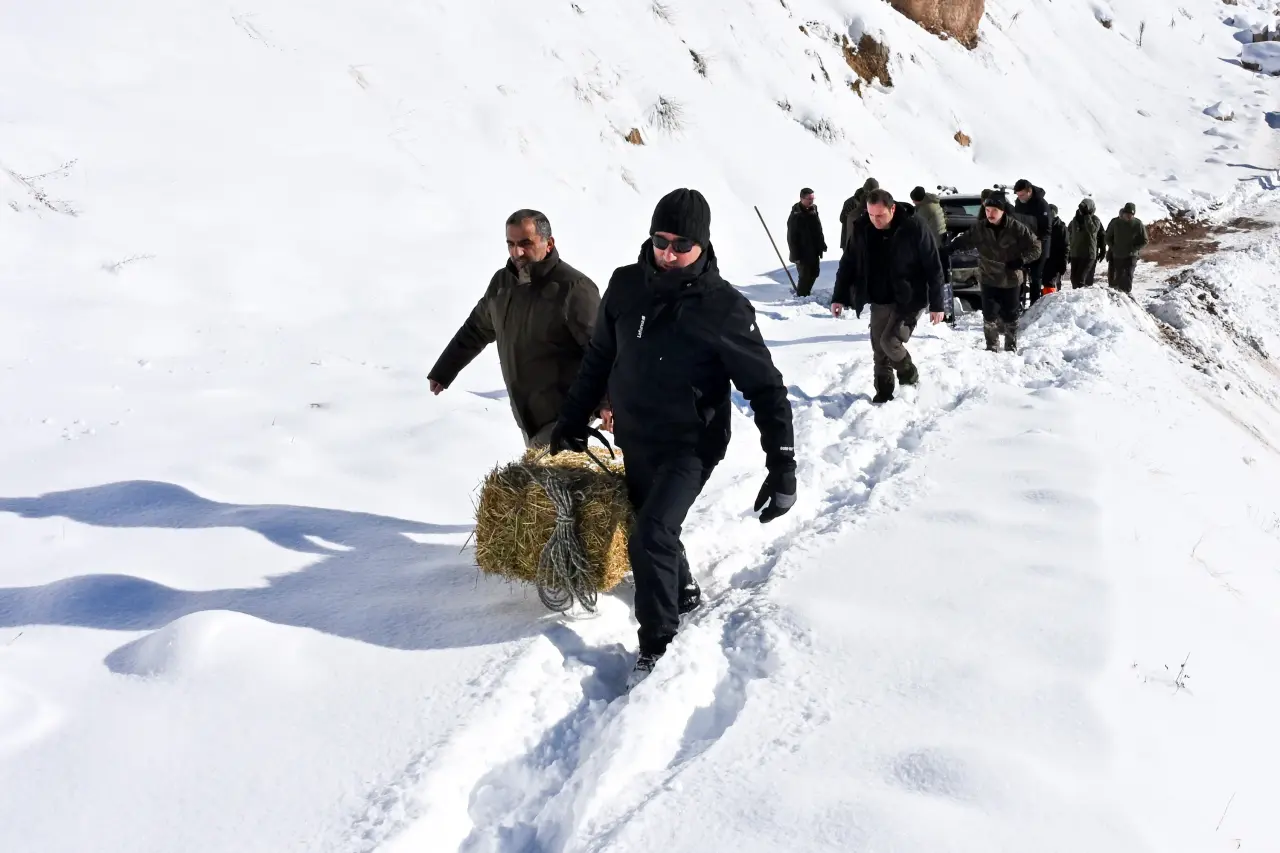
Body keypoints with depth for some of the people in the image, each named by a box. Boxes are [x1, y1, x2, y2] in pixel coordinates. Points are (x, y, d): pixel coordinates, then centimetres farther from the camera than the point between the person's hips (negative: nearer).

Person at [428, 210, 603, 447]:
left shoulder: (573, 288, -16)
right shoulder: (502, 282, 7)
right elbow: (476, 331, 22)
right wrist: (443, 372, 29)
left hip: (565, 418, -7)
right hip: (528, 416, 8)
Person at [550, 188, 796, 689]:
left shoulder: (724, 308, -16)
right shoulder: (626, 286, -3)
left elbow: (765, 387, -12)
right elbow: (599, 358, 11)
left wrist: (783, 466, -17)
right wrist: (573, 420, 15)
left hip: (691, 446, -5)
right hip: (634, 441, 5)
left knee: (650, 536, -18)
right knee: (653, 530, 17)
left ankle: (657, 643, -1)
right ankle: (685, 595, 44)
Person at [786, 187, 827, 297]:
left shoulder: (813, 211, 5)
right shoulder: (795, 215, -17)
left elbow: (819, 230, 17)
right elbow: (791, 237, -16)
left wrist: (822, 245, 14)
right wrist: (795, 255, -17)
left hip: (814, 251, 7)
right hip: (803, 253, -7)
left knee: (814, 273, 15)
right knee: (805, 276, -2)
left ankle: (805, 292, 33)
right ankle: (801, 296, 13)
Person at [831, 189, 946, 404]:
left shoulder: (915, 228, -18)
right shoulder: (861, 230, -6)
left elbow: (933, 268, -12)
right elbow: (848, 265, 6)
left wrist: (936, 304, -12)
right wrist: (839, 297, 2)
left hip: (908, 300, -5)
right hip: (879, 302, 5)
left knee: (890, 341, -16)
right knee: (879, 349, 7)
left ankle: (910, 380, 11)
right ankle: (883, 393, 22)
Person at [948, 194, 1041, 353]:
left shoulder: (1016, 227, -13)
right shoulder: (979, 228, -6)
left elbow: (1035, 247, -6)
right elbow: (964, 240, 11)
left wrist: (1021, 260, -20)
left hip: (1010, 279, -1)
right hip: (988, 278, 1)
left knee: (1009, 316, 9)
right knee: (989, 315, -4)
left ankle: (1011, 348, 25)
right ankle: (992, 347, 12)